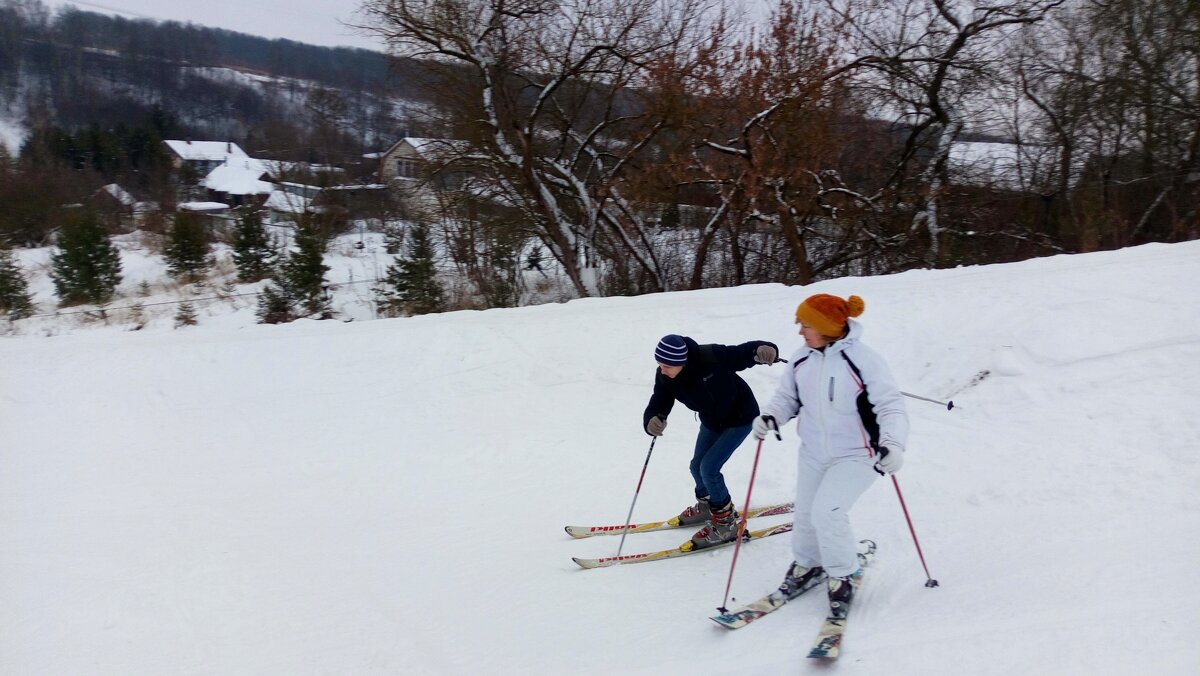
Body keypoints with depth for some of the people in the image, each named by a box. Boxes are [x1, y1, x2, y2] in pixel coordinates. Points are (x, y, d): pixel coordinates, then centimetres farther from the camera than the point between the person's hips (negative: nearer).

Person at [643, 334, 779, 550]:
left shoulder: (711, 357, -36)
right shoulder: (665, 378, -20)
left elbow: (743, 353, -28)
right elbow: (657, 406, -21)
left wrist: (763, 350, -50)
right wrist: (652, 422, -44)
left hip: (739, 418, -7)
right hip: (711, 421, 7)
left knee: (709, 468, -12)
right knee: (697, 466, 16)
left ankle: (726, 523, 7)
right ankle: (706, 505, 47)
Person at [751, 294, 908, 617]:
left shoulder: (862, 359, -21)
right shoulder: (802, 359, -4)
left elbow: (891, 406, -21)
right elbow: (788, 397, 6)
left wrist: (893, 443, -38)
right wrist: (770, 416, -15)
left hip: (856, 456, -6)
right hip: (813, 454, 6)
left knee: (826, 511, -18)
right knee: (805, 514, 15)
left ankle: (844, 575, 7)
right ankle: (807, 565, 43)